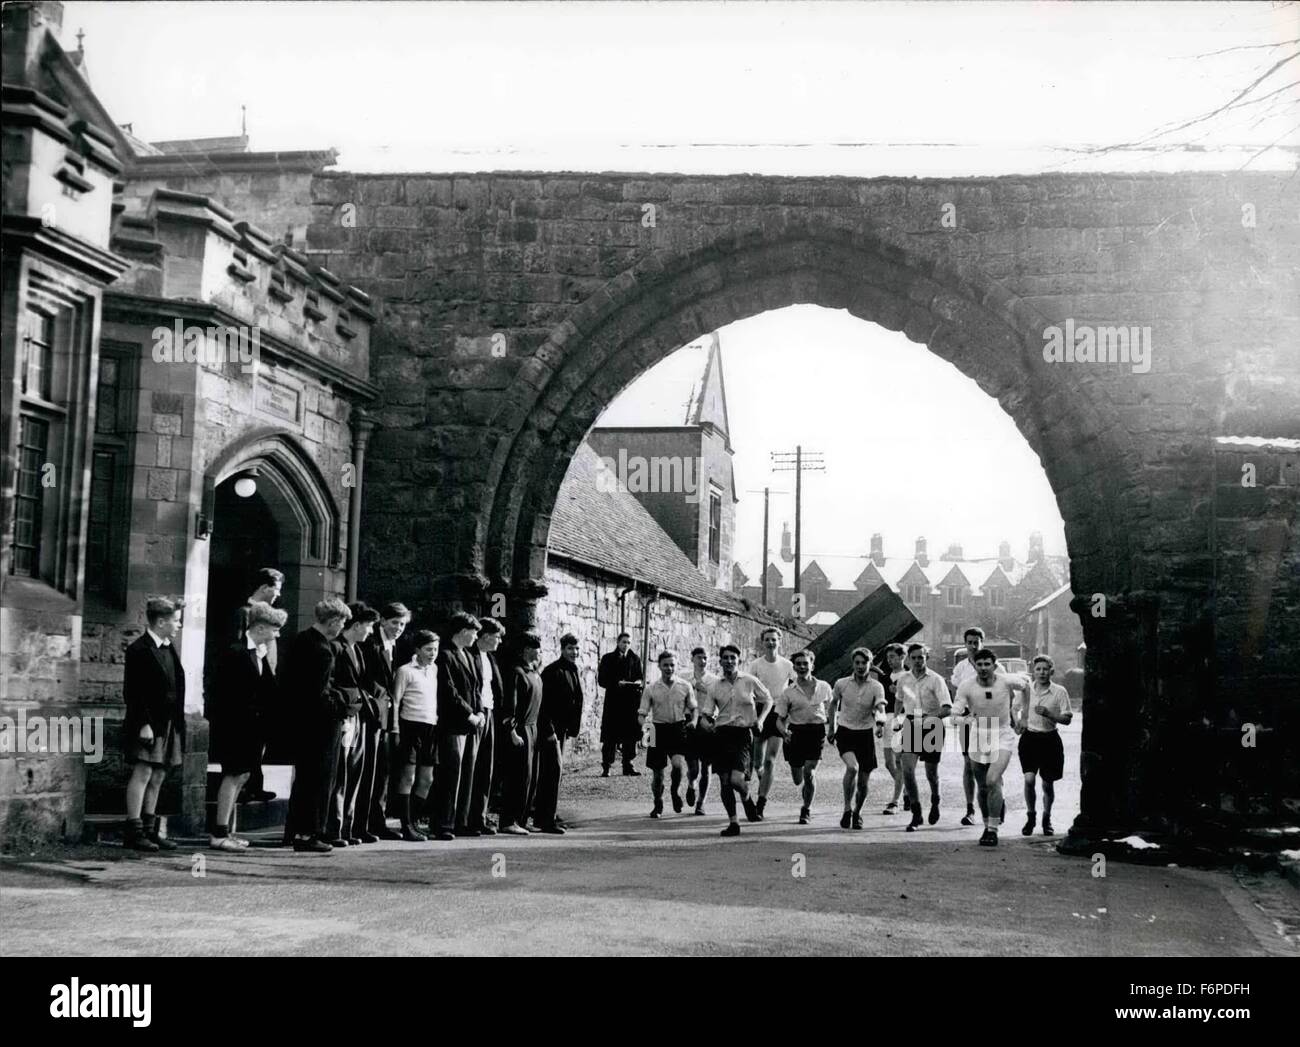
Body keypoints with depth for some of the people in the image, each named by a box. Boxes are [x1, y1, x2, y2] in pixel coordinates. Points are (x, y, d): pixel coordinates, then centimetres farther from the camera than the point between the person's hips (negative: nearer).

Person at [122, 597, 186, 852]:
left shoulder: (169, 649, 15)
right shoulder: (138, 649, -10)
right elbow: (133, 692, -14)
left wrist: (179, 721, 13)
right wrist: (144, 724, -18)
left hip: (168, 724, 8)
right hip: (147, 725, -8)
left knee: (157, 777, 10)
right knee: (143, 773, -7)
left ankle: (150, 830, 16)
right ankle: (134, 831, -3)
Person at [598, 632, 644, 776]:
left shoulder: (635, 659, 13)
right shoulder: (608, 659, 4)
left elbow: (641, 678, 13)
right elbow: (601, 680, -1)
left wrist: (637, 683, -9)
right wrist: (616, 683, -15)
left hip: (631, 701, 3)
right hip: (613, 701, -3)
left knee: (630, 735, 3)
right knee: (610, 736, -5)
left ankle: (628, 766, 10)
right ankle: (606, 767, -1)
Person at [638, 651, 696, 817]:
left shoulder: (685, 687, 0)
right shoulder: (651, 689, -2)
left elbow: (693, 709, 13)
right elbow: (642, 713, -1)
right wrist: (644, 724, -20)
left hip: (678, 729, 0)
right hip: (658, 730, 0)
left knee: (678, 764, -23)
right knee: (657, 773, 5)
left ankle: (676, 790, 8)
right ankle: (658, 805, 28)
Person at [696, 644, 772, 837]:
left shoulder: (750, 681, 1)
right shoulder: (715, 687, 6)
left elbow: (768, 700, 13)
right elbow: (705, 712, 7)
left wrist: (760, 719, 1)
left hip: (743, 734, -3)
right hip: (722, 734, 3)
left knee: (737, 779, -17)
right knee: (725, 781, 1)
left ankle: (747, 799, 18)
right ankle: (733, 823, 13)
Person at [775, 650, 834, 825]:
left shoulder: (824, 687, 2)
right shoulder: (788, 693, -2)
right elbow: (780, 719, 1)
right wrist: (784, 732, -19)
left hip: (817, 732, -1)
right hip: (796, 733, 1)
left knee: (809, 773, -15)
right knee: (797, 780, 5)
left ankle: (806, 810, 6)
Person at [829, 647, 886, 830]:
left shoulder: (876, 687, -6)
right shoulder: (842, 683, -1)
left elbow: (881, 710, -20)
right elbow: (833, 703, 18)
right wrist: (831, 727, 18)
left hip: (866, 734, 1)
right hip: (845, 732, -1)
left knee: (863, 782, 5)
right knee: (852, 767, -27)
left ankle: (857, 813, 30)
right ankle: (847, 808, -11)